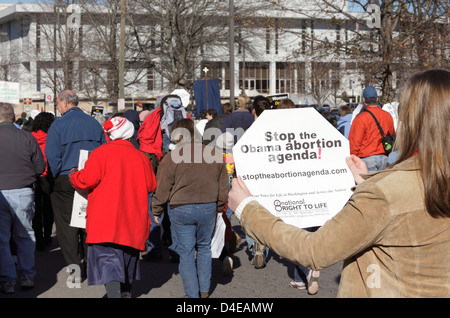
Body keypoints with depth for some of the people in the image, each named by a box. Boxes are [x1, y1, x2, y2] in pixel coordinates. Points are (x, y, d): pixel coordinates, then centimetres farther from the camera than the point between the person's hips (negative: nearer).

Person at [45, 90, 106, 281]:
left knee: (67, 224, 4)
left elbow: (52, 157, -11)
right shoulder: (94, 123, 6)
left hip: (66, 180, -4)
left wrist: (55, 179, 1)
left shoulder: (58, 125, -8)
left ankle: (75, 267, 3)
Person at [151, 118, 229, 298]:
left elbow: (162, 189, -5)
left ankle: (192, 295, 9)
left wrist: (156, 211, 9)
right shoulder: (215, 154, 3)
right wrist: (220, 208, 23)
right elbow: (223, 186, 11)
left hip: (181, 210, -3)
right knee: (204, 247, 19)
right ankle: (204, 291, 25)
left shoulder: (172, 158, -9)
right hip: (208, 208, 3)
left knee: (186, 253, 6)